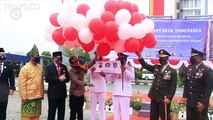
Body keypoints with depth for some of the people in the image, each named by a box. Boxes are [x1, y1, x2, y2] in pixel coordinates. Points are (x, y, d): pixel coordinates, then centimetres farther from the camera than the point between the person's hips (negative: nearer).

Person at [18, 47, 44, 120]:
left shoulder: (40, 67, 10)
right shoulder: (25, 68, -8)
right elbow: (22, 84, -11)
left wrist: (42, 94, 12)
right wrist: (24, 97, -14)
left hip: (38, 97, 6)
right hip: (28, 97, -6)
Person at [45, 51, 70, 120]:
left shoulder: (64, 67, 10)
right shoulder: (49, 67, -4)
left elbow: (68, 78, 9)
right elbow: (47, 79, -15)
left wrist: (63, 78, -13)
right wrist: (58, 79, -20)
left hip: (62, 92, 5)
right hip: (53, 93, -5)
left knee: (61, 112, 11)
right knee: (51, 112, 1)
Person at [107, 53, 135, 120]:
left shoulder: (129, 68, 2)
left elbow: (132, 77, -13)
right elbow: (111, 79, 15)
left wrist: (125, 70, -24)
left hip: (125, 93, -5)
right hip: (116, 92, 5)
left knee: (125, 113, -9)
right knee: (116, 112, 9)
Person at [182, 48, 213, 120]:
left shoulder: (207, 70, -11)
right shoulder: (189, 68, 7)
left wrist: (203, 102, -16)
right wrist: (185, 96, 5)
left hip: (200, 102, -6)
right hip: (189, 101, 6)